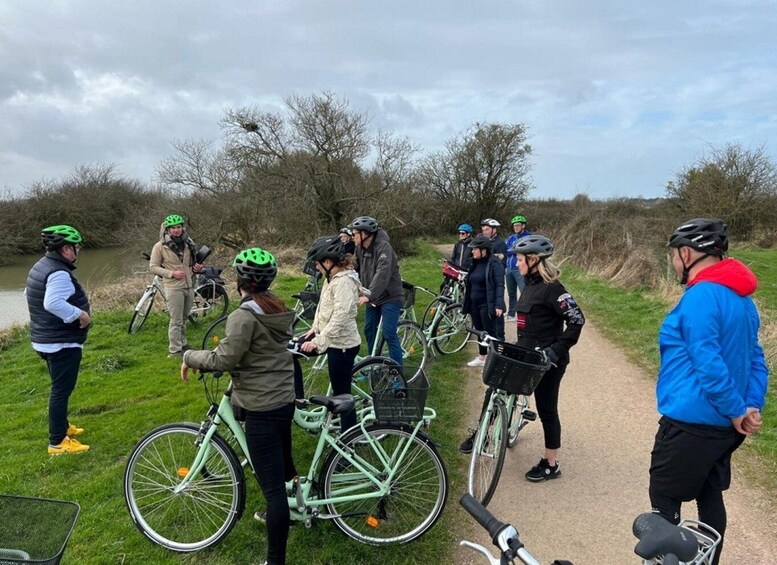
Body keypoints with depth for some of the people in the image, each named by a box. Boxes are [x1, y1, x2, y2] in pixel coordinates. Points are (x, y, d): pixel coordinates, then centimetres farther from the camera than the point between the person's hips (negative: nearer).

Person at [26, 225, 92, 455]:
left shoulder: (40, 266, 11)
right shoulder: (59, 273, -23)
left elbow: (29, 295, 23)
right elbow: (53, 303, -37)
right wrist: (80, 314, -27)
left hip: (45, 339, 11)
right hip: (62, 342, -11)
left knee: (59, 387, 23)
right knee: (62, 390, -4)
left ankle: (62, 426, 37)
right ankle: (57, 442, 1)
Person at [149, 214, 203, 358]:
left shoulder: (187, 243, 7)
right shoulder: (160, 246, -8)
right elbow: (153, 267, -6)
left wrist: (197, 267, -2)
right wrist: (172, 273, -18)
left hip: (189, 286, 5)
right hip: (174, 288, -5)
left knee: (183, 319, 17)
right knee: (176, 321, -3)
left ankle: (182, 344, 32)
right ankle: (174, 351, 4)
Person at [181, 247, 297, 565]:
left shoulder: (244, 316, -20)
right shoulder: (279, 310, 6)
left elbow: (224, 359, -22)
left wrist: (190, 356, -6)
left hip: (262, 408, -9)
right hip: (285, 400, 9)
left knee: (272, 486, -2)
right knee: (282, 464, 29)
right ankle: (281, 512, 52)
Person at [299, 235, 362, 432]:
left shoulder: (344, 282, -25)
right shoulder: (332, 278, 5)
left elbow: (340, 318, -31)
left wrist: (318, 342, -33)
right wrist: (315, 328, 11)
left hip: (342, 344, -10)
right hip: (332, 339, 10)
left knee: (341, 393, 2)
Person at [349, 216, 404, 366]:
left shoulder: (383, 247, -22)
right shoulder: (360, 248, 1)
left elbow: (383, 274, -34)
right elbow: (354, 268, 5)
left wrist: (369, 296, -41)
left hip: (390, 297, -8)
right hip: (373, 298, 8)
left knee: (389, 334, -9)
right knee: (369, 331, 13)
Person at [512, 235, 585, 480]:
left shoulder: (551, 288, -18)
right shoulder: (530, 285, 9)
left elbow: (576, 319, -21)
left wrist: (557, 349, -21)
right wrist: (518, 345, 15)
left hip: (548, 361, -9)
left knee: (546, 410, 4)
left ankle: (551, 465, 19)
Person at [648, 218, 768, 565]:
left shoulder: (700, 296, -21)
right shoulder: (742, 298, 10)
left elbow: (708, 364, -25)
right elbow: (756, 361, 10)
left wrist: (737, 411, -15)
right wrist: (751, 408, 3)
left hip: (691, 423, -9)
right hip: (724, 425, 9)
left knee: (664, 501, 4)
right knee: (710, 496, 21)